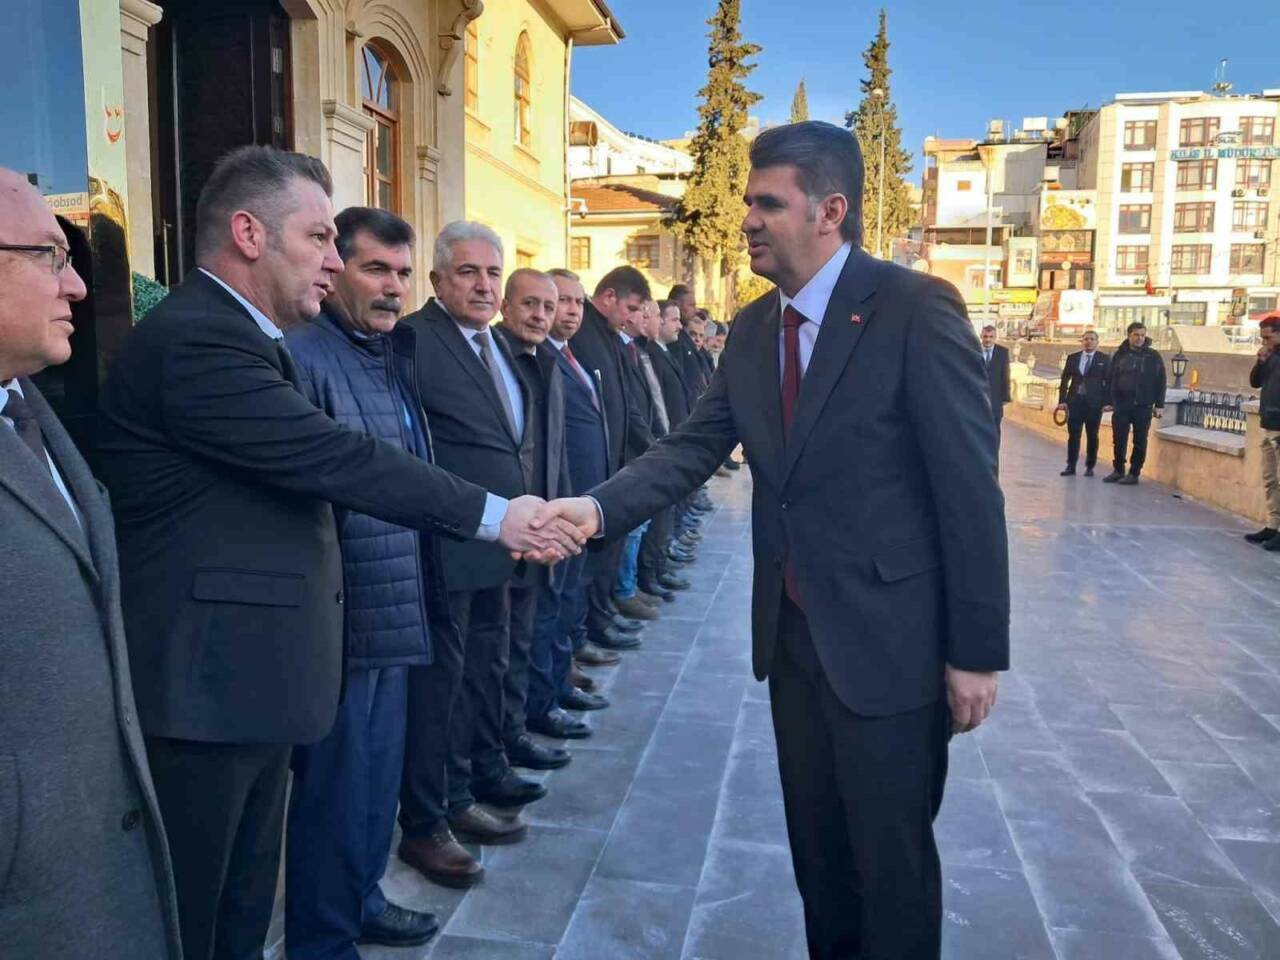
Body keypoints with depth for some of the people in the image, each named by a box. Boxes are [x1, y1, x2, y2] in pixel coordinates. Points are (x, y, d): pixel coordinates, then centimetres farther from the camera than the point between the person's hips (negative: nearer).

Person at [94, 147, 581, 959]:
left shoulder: (231, 335, 14)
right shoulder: (194, 340, -19)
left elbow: (316, 469, 14)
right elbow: (337, 458, -22)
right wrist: (494, 515, -15)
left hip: (247, 678, 10)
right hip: (208, 683, -10)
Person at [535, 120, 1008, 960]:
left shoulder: (916, 308, -15)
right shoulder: (753, 329, 6)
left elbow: (970, 488, -15)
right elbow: (695, 447, 0)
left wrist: (976, 650, -14)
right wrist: (600, 507, -17)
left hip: (889, 635, -6)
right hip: (791, 631, 6)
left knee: (892, 856, 11)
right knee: (816, 846, 21)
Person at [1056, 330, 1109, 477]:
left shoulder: (1104, 359, 2)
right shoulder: (1072, 358, 9)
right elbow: (1064, 380, 8)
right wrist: (1062, 400, 0)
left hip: (1094, 403, -2)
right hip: (1075, 401, 2)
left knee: (1092, 436, 5)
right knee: (1073, 435, 1)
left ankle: (1090, 467, 13)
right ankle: (1071, 466, 6)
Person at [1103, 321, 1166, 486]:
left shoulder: (1154, 357, 2)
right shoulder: (1120, 355, 6)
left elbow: (1160, 382, 2)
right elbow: (1111, 379, 6)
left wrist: (1159, 405, -3)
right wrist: (1109, 402, 1)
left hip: (1143, 406, -1)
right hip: (1121, 405, 1)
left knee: (1140, 441, 3)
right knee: (1119, 440, 3)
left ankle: (1134, 473, 10)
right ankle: (1118, 471, 15)